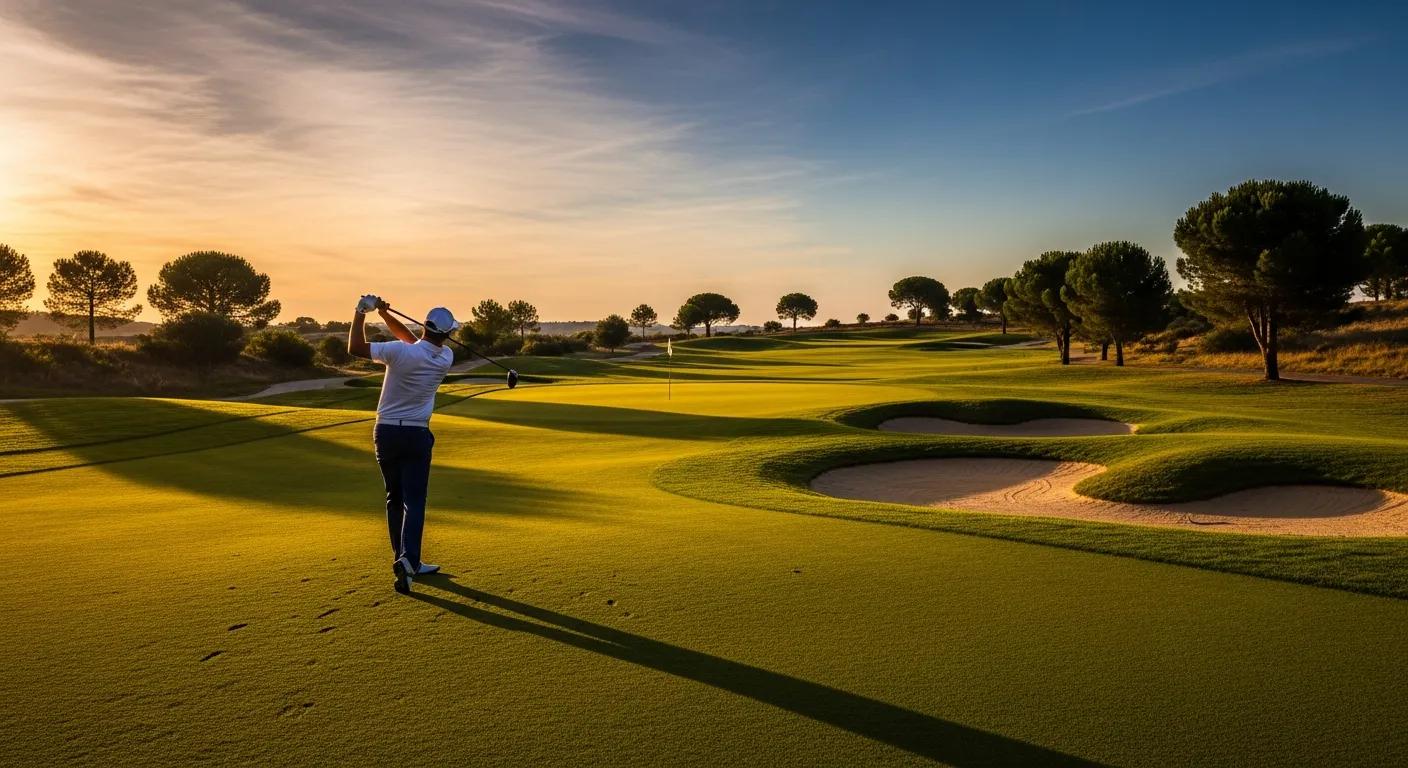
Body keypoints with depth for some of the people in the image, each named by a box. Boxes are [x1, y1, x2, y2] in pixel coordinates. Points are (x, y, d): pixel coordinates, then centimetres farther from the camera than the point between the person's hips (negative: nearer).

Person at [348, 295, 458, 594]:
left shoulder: (400, 352, -16)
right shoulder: (446, 357, -4)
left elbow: (355, 348, -11)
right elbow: (415, 341, 11)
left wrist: (361, 312, -2)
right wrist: (385, 314, 7)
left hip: (386, 432, 1)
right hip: (416, 435, 0)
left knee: (395, 498, 13)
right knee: (414, 500, -2)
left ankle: (406, 562, 19)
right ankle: (407, 559, -21)